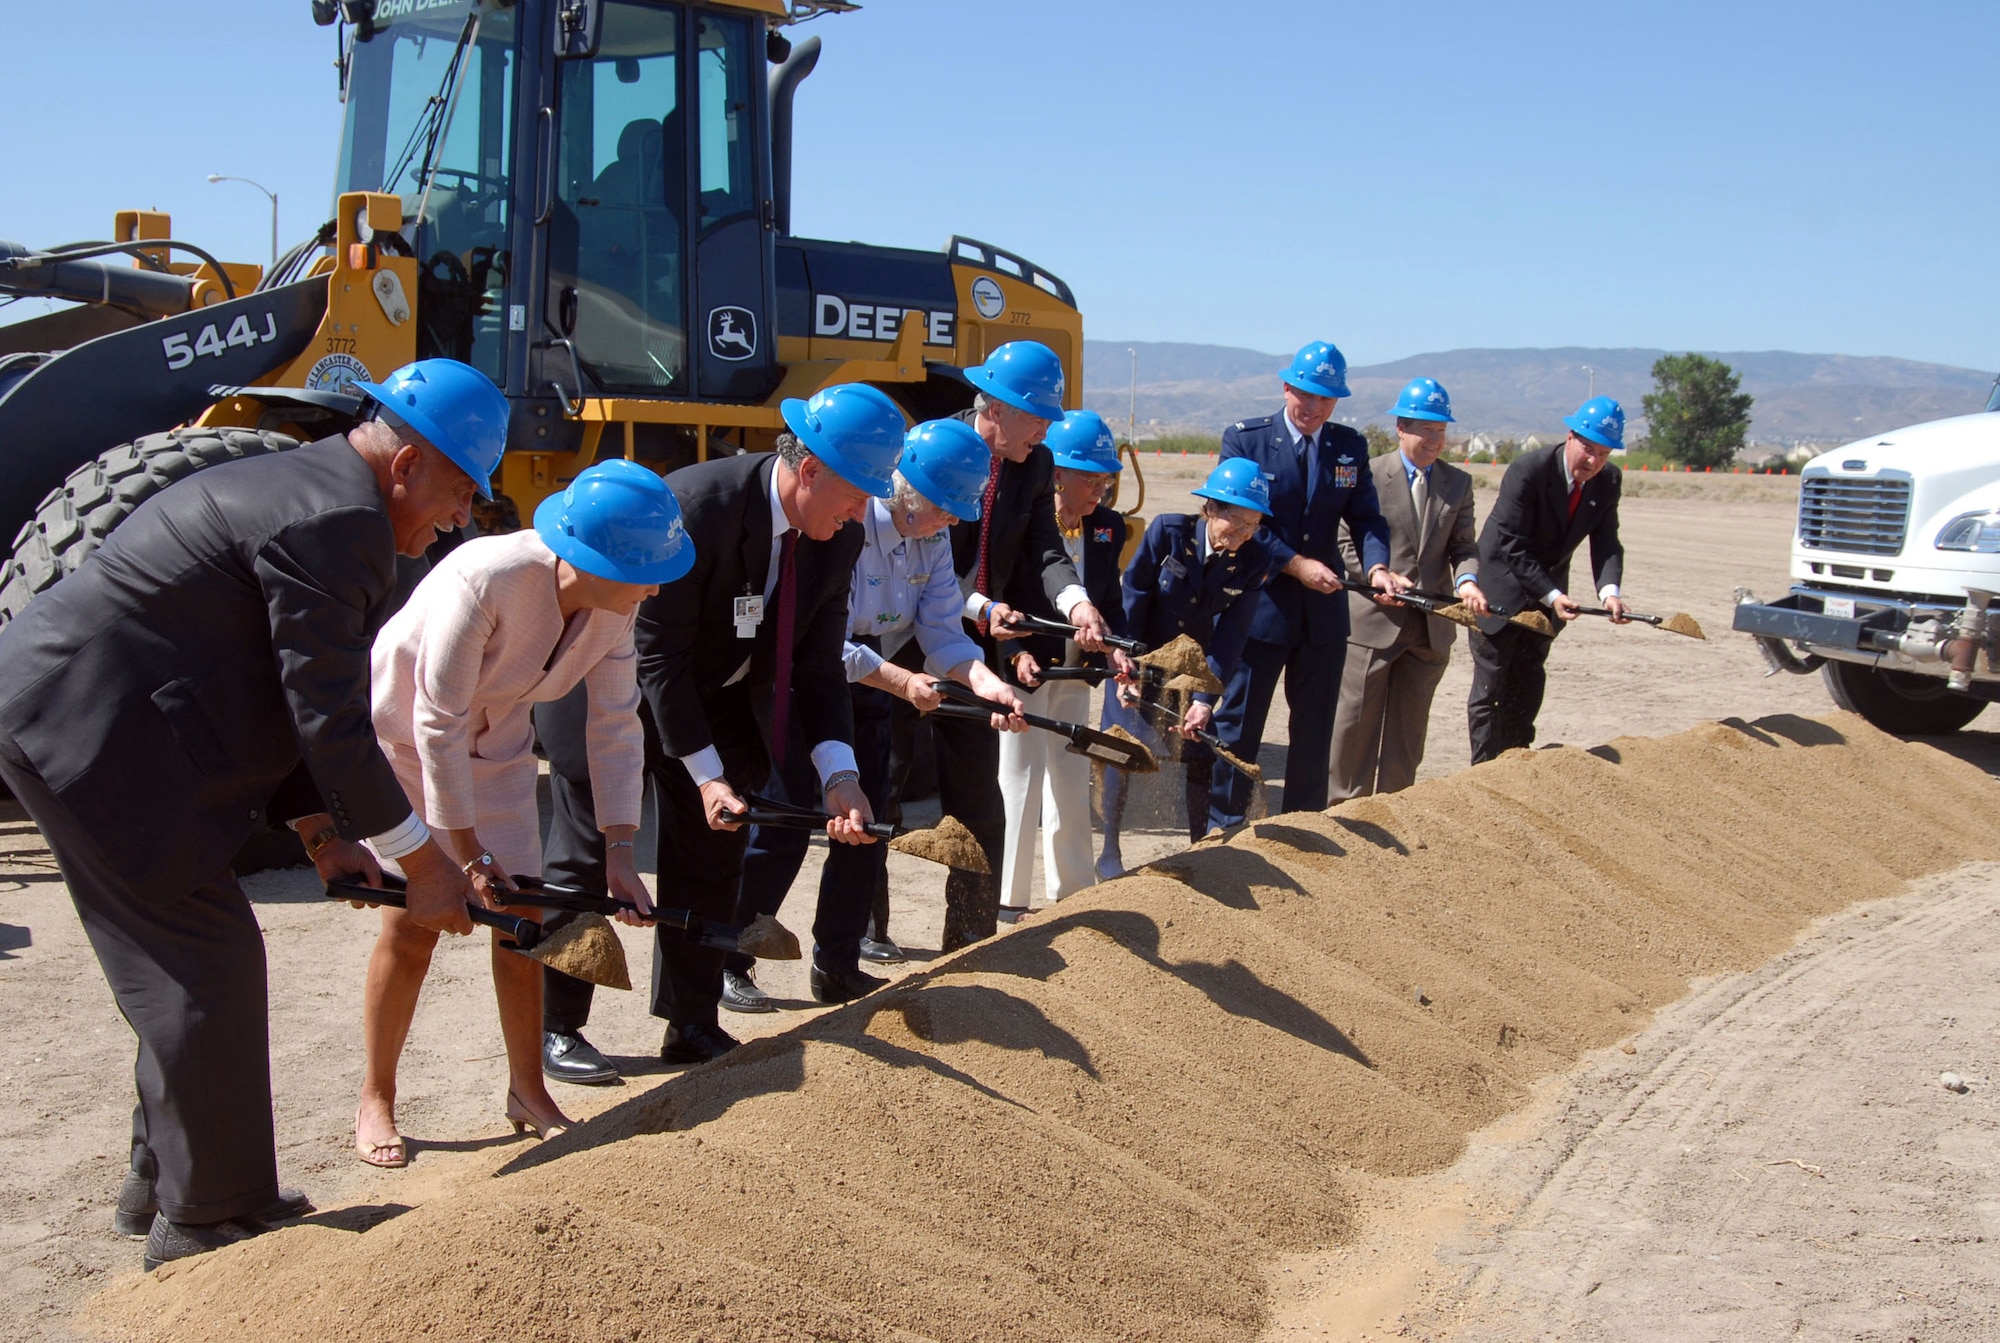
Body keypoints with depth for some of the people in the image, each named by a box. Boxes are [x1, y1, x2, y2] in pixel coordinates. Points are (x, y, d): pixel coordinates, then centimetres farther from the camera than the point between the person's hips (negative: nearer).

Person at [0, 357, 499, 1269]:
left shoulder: (302, 488, 15)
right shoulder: (337, 522, -19)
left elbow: (282, 700, 18)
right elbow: (330, 724, -20)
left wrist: (320, 832, 14)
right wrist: (422, 862, -12)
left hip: (76, 710, 11)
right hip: (88, 727, -11)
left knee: (190, 959, 18)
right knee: (207, 963, -3)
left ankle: (164, 1183, 31)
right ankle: (205, 1220, 9)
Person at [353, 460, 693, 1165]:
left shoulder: (617, 601, -20)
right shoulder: (484, 581, -38)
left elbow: (615, 723, -12)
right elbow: (438, 725, -31)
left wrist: (619, 849, -15)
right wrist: (467, 854, -24)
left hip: (495, 741, 6)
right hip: (402, 733, -5)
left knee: (522, 914, 4)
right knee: (413, 920, -6)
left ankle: (527, 1090, 19)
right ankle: (375, 1101, 13)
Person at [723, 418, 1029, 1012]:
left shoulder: (932, 539, -1)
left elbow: (943, 632, -4)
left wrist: (986, 681, -22)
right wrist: (901, 681, -26)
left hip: (869, 696, 8)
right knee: (781, 829, -6)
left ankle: (837, 969, 21)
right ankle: (727, 964, 10)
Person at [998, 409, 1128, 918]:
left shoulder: (1108, 527, 0)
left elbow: (1110, 604, 6)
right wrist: (1016, 653, -30)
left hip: (1074, 669, 6)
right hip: (1023, 667, -6)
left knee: (1072, 779, 14)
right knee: (1019, 779, 0)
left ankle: (1072, 890, 26)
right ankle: (1008, 902, 9)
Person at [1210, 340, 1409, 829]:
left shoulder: (1350, 447, 6)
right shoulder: (1244, 439, -5)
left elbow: (1366, 518, 1)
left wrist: (1376, 566, -20)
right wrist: (1295, 564, -19)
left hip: (1325, 609, 4)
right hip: (1261, 605, -4)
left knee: (1315, 729, 12)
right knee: (1238, 724, 3)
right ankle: (1224, 827, 12)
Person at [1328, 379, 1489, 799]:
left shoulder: (1458, 484, 10)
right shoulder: (1369, 475, -3)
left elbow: (1463, 546, 6)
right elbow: (1349, 544, -2)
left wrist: (1467, 580, -15)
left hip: (1430, 626, 4)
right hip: (1372, 619, -4)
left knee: (1408, 728, 11)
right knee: (1355, 722, 2)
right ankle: (1343, 808, 12)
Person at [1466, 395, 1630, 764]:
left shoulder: (1608, 481, -8)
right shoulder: (1527, 471, -26)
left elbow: (1605, 542, -9)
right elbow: (1511, 547, -25)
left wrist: (1609, 591, -28)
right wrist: (1551, 595, -31)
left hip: (1546, 594, 6)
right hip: (1502, 589, -6)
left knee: (1527, 689, 13)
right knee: (1491, 688, -2)